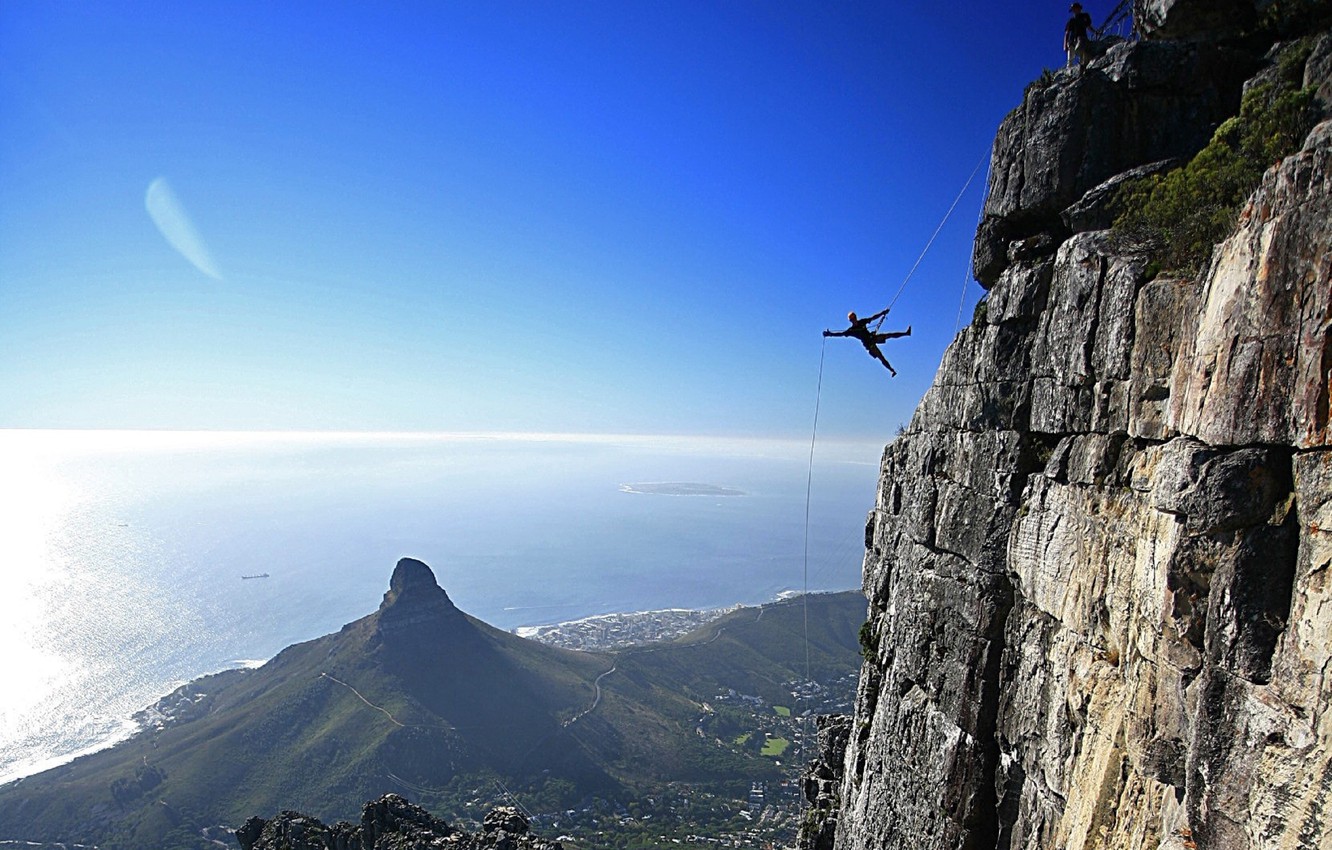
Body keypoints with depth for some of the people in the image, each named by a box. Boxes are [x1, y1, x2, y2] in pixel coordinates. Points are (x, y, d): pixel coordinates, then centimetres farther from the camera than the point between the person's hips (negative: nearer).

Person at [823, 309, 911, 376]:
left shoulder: (862, 322, -1)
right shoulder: (851, 330, -12)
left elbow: (873, 318, 4)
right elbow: (841, 333, -17)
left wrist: (882, 313, -2)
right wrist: (830, 334, -27)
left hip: (873, 337, 5)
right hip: (869, 344, -4)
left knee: (890, 335, -4)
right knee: (881, 358, -6)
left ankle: (906, 333, 9)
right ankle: (892, 370, -1)